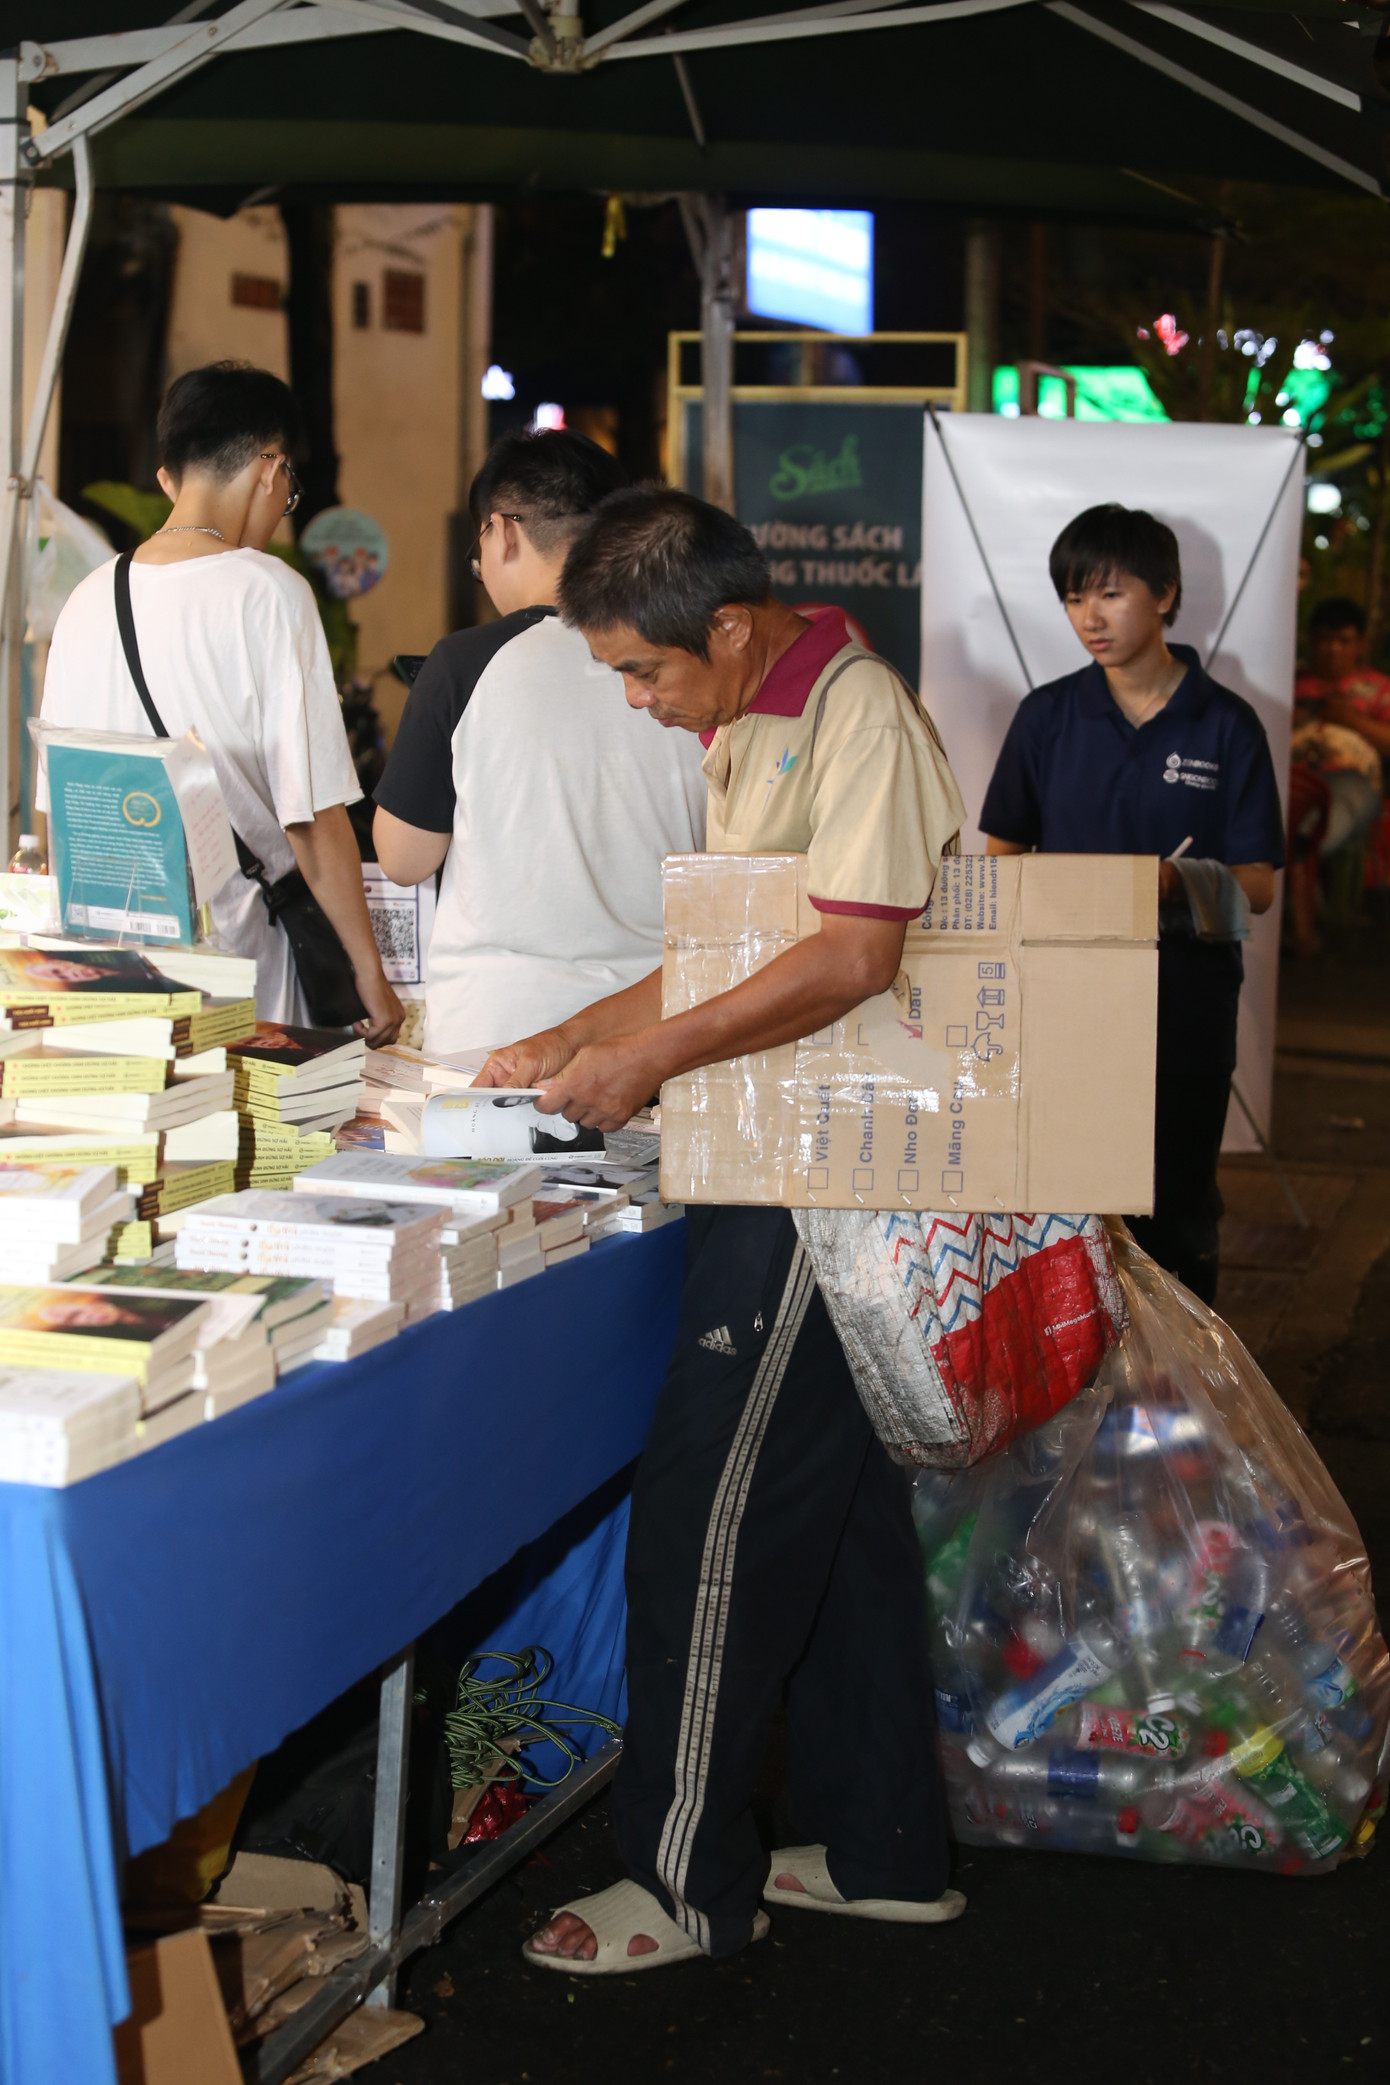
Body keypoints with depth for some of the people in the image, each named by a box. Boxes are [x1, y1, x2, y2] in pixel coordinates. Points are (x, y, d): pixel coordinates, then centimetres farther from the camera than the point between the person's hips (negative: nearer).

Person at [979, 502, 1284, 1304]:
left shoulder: (1226, 725, -1)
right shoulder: (1048, 715, 4)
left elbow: (1258, 884, -3)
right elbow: (1004, 851, 10)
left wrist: (1175, 886, -24)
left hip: (1185, 1009, -1)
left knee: (1175, 1217, 7)